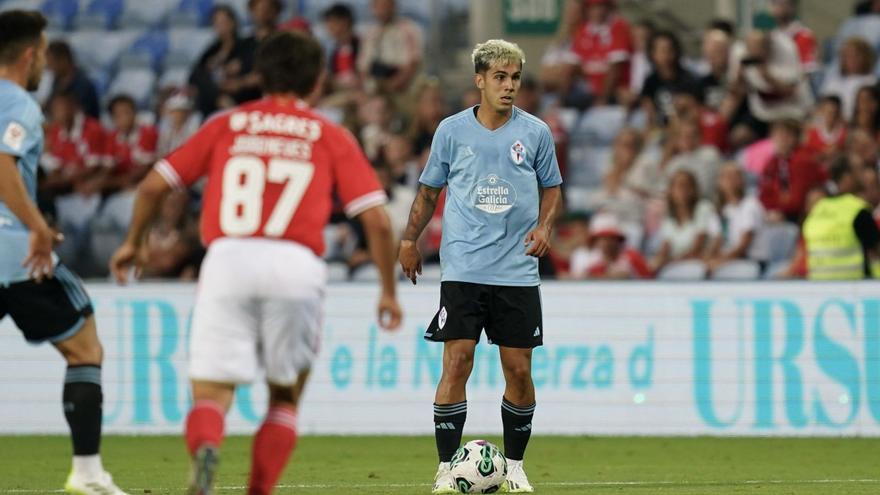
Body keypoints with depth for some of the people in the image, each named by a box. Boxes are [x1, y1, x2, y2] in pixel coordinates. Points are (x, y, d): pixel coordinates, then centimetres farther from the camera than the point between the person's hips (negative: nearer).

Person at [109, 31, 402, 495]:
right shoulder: (331, 138, 15)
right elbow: (377, 221, 7)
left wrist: (133, 243, 31)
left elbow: (153, 185, 15)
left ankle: (205, 450, -33)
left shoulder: (226, 125, 17)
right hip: (296, 265, 0)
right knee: (285, 396, 19)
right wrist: (389, 291, 18)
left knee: (211, 395, 1)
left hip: (227, 260, 0)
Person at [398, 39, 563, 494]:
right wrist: (409, 240, 7)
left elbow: (551, 188, 14)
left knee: (519, 370, 3)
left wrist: (544, 226, -4)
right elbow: (430, 189, 13)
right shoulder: (452, 131, 3)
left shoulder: (535, 133, 4)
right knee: (456, 365, -9)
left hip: (517, 271, 1)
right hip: (462, 269, -1)